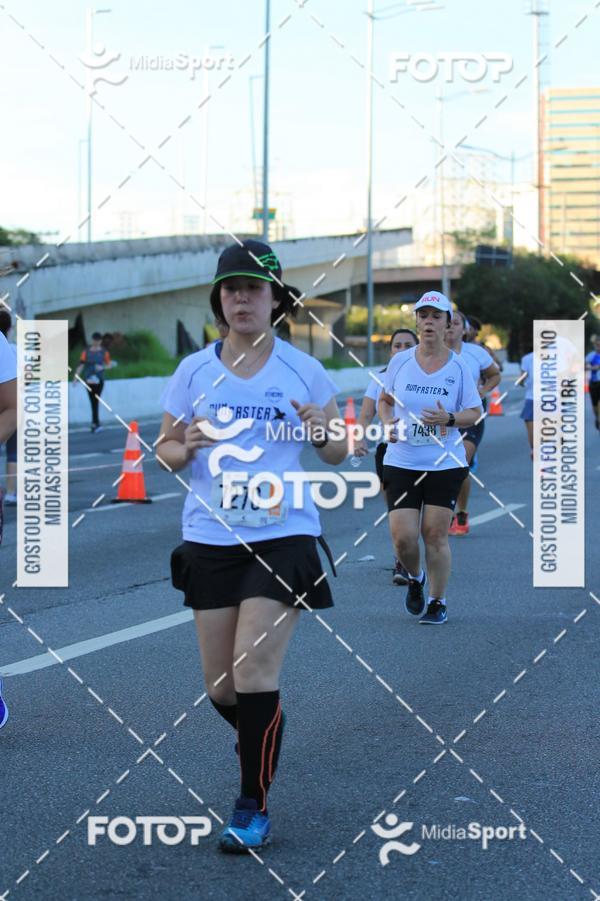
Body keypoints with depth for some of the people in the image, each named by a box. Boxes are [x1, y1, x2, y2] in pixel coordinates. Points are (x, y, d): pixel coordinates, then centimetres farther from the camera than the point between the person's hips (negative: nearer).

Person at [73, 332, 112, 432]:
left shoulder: (104, 352, 6)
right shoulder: (86, 352, 2)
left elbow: (109, 365, 10)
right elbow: (81, 365, -2)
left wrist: (102, 367, -12)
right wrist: (75, 378, -11)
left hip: (99, 380, 0)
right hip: (89, 380, 0)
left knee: (95, 401, -9)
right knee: (93, 402, 1)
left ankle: (94, 423, -9)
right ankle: (96, 423, 4)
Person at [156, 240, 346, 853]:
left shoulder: (303, 371, 1)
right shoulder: (193, 372, 4)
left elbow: (338, 452, 9)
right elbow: (165, 448, 11)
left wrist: (321, 432, -13)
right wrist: (185, 446, -12)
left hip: (284, 534, -3)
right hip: (210, 539, 3)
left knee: (254, 670, -13)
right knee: (220, 686, 8)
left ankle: (253, 810, -1)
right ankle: (261, 738, 43)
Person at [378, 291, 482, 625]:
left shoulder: (458, 366, -2)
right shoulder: (400, 362, 2)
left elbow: (475, 412, 2)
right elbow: (385, 400, 16)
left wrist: (448, 419, -18)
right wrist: (388, 422, -4)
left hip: (446, 463, -1)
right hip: (401, 462, 1)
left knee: (436, 534, -1)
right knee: (403, 536, -7)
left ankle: (438, 601, 16)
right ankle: (415, 579, 26)